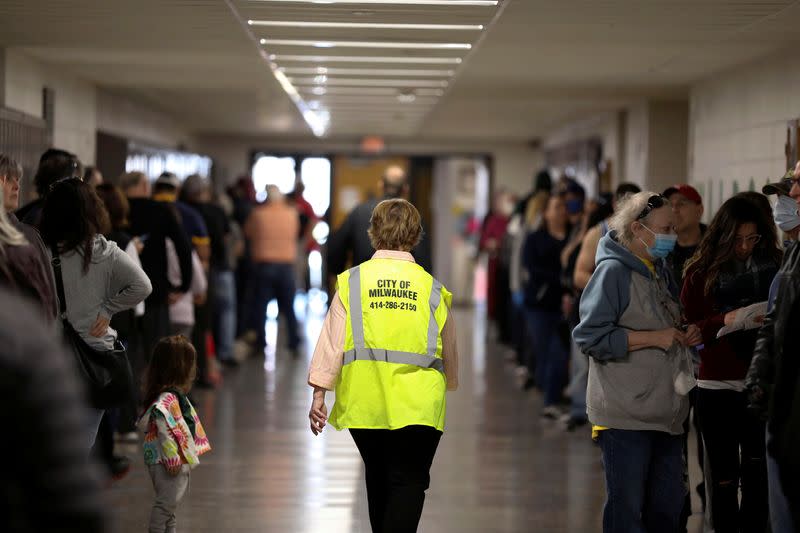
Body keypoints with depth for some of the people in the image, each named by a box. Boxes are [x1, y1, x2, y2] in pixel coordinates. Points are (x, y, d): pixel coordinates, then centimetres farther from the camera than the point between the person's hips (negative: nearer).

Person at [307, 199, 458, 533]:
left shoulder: (352, 281, 2)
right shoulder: (431, 287, 4)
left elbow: (331, 342, -2)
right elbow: (449, 350, 15)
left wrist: (319, 394, 1)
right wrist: (448, 385, 34)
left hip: (365, 402, 2)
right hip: (417, 405, -2)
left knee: (378, 479, 19)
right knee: (408, 482, -2)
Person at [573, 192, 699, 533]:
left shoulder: (660, 271, 16)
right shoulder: (613, 271, -10)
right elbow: (590, 336, -18)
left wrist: (683, 337, 8)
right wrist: (655, 338, -17)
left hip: (665, 412, 8)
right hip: (627, 416, -8)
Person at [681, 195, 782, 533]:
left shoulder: (773, 266, 2)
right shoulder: (702, 271, -2)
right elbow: (688, 329, -5)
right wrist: (723, 321, -22)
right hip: (717, 386, -1)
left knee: (758, 472, 6)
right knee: (723, 473, 5)